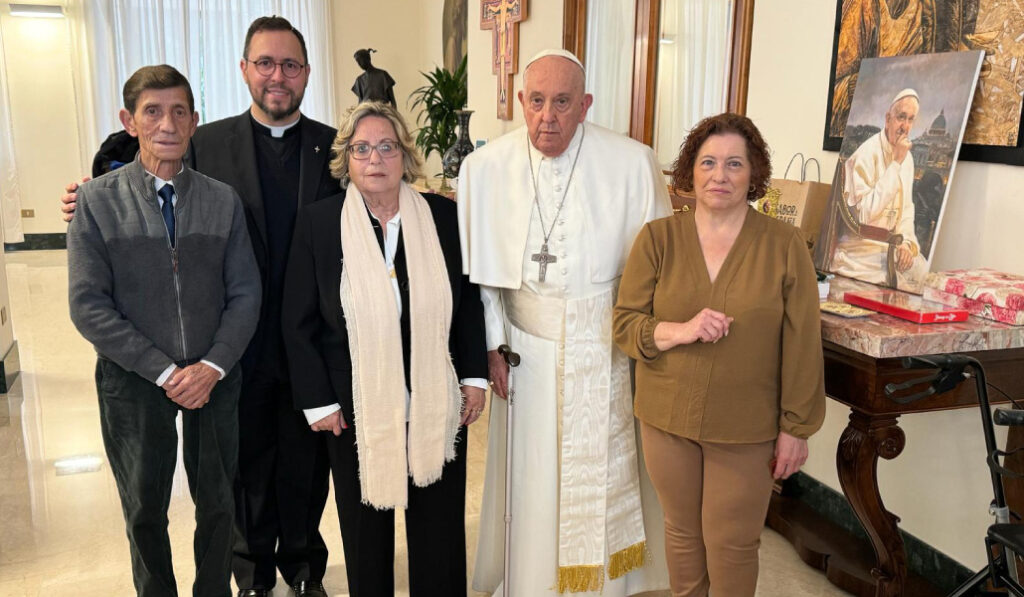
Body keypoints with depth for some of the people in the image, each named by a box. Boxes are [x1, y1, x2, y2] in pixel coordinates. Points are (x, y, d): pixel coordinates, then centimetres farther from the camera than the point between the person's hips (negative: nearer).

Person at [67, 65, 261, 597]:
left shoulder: (223, 200, -1)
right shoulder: (98, 201, -6)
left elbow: (245, 294, -1)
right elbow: (88, 305, -10)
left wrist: (212, 366, -14)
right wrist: (164, 371, -16)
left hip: (214, 378, 1)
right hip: (133, 380, -1)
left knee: (217, 503, 15)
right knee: (145, 511, 17)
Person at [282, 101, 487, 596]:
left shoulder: (442, 216, -2)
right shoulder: (318, 222, -6)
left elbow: (468, 300, 5)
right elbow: (299, 323, -3)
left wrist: (474, 376, 1)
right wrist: (317, 401, -5)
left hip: (436, 404, 1)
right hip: (356, 407, -1)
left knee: (440, 527, 14)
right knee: (366, 528, 17)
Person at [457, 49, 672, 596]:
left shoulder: (632, 164, -12)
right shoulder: (485, 167, -7)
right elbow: (476, 264, 1)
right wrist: (490, 342, -1)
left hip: (603, 345, -1)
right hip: (525, 343, 2)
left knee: (600, 464, 9)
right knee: (530, 468, 13)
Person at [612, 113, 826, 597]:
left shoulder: (784, 244, -8)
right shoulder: (657, 238, -4)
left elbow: (802, 346, -5)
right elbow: (625, 325, -4)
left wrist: (796, 428, -4)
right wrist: (680, 331, -22)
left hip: (747, 427, -1)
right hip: (667, 417, 2)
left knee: (732, 542, 10)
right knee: (682, 531, 18)